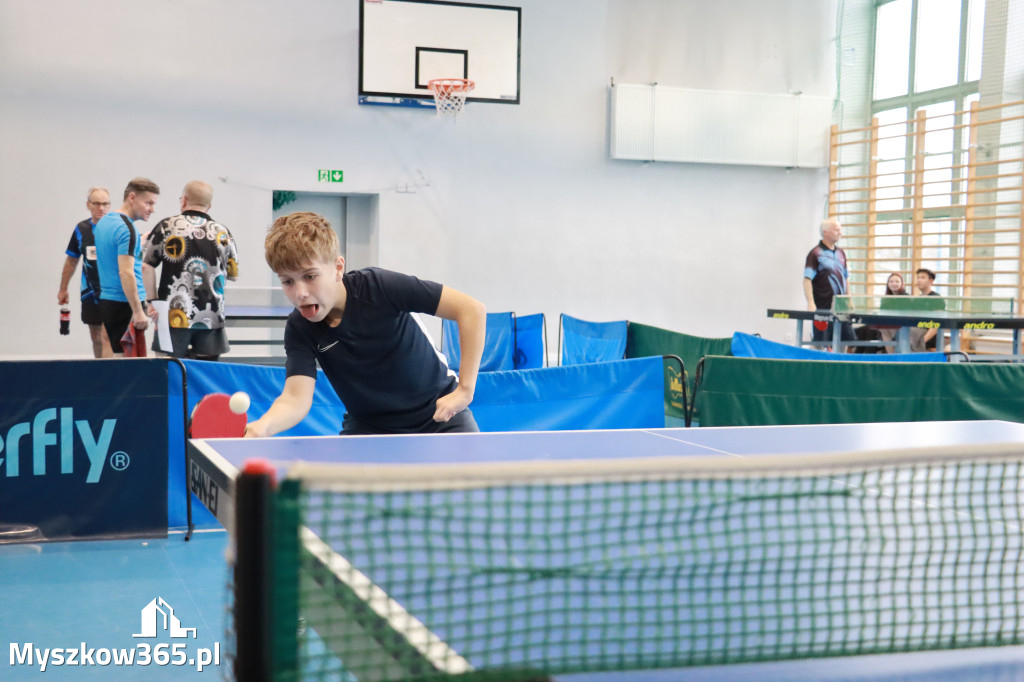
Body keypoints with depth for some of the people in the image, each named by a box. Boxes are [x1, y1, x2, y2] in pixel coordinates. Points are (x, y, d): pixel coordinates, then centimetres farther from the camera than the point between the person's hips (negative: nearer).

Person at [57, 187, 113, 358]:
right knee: (96, 337, 13)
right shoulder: (81, 229, 5)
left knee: (108, 337, -12)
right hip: (90, 292, 5)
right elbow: (72, 261, 16)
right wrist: (63, 289, 19)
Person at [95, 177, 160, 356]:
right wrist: (138, 312, -22)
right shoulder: (127, 229, -16)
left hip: (106, 300, 9)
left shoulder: (104, 221, 13)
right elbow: (126, 273, -22)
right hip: (124, 304, -9)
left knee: (118, 358, 13)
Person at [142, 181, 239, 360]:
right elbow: (233, 275, 13)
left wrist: (152, 300, 7)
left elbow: (146, 266, -2)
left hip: (175, 317, -2)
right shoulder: (223, 233, 5)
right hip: (212, 319, 2)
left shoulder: (166, 226, 0)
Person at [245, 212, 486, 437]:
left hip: (439, 415, -2)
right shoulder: (299, 329, -15)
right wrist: (263, 426, -48)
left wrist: (465, 390, -27)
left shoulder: (380, 286, -25)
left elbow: (472, 309, -25)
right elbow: (296, 397, -25)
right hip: (369, 428, 3)